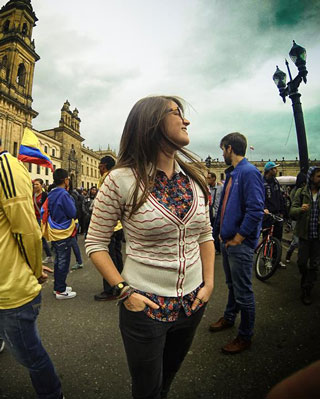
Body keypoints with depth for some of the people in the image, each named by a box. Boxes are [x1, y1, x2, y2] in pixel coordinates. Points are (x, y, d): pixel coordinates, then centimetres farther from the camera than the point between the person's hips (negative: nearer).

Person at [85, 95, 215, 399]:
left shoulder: (194, 177, -1)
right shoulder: (121, 180, -17)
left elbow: (205, 235, 7)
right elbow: (95, 243, -9)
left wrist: (209, 283, 1)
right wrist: (124, 292, -15)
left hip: (192, 304, 5)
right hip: (146, 306, -4)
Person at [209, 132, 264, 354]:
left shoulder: (249, 172, -18)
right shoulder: (232, 173, 11)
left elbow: (255, 211, -25)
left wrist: (237, 239, -19)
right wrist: (223, 232, 12)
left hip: (241, 244, -9)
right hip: (228, 241, 9)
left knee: (243, 292, 7)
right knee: (232, 285, 25)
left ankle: (245, 337, 26)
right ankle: (229, 318, 45)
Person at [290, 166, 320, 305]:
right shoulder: (301, 192, -1)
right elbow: (292, 211, -9)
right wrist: (300, 209, -31)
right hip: (305, 233, -1)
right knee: (302, 261, 6)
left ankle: (306, 290, 20)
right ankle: (306, 279, 37)